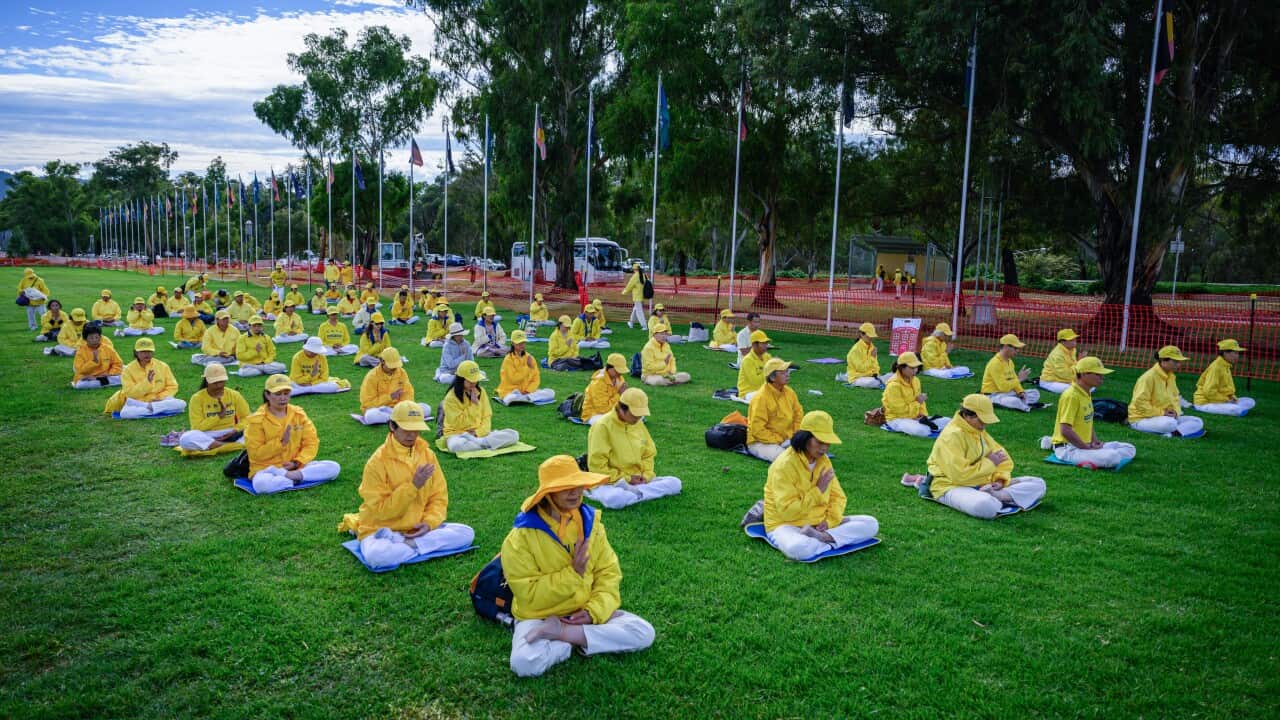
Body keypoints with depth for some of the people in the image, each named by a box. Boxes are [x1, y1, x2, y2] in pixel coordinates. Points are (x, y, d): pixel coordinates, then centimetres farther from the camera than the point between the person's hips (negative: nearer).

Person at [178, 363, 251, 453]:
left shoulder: (234, 395, 5)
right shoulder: (197, 398, -2)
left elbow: (247, 418, 6)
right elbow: (197, 427, -8)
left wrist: (234, 431, -12)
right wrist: (220, 416, -14)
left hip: (231, 434, 1)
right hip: (207, 436, -1)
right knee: (185, 439, -35)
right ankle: (235, 445, -38)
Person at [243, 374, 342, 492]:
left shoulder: (299, 414, 4)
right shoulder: (257, 420, -5)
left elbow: (311, 442, 2)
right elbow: (255, 454, -9)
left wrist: (296, 463, -13)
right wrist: (281, 442, -19)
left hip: (298, 466, 4)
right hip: (267, 469, -4)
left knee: (334, 467, -18)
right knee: (261, 484, -40)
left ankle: (293, 475, -23)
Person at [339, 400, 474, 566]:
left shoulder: (428, 454, 0)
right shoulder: (378, 461, -14)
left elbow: (439, 496, 4)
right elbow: (381, 510, -18)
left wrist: (429, 522, -14)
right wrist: (414, 485, -24)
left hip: (419, 529, 5)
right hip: (381, 531, -4)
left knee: (466, 533, -15)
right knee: (376, 555, -38)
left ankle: (408, 544, -14)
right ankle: (426, 545, -16)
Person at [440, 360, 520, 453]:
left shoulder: (481, 392, 5)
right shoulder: (451, 397, -9)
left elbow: (487, 416, 4)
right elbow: (458, 424, -14)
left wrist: (479, 432, -15)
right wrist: (474, 404, -15)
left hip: (481, 433, 4)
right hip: (458, 434, -4)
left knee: (513, 435, -16)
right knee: (455, 445, -43)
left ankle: (479, 442, -21)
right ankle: (487, 444, -24)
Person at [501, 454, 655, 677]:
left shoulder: (590, 523, -1)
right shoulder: (521, 538, -15)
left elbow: (608, 573, -1)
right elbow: (528, 595, -16)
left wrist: (594, 611, -18)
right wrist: (573, 574, -23)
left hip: (587, 612, 4)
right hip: (538, 617, -4)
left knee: (644, 632, -17)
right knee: (524, 662, -35)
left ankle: (560, 633, -15)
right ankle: (579, 639, -10)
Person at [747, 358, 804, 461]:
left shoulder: (789, 392, 3)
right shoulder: (760, 397, -20)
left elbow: (798, 414, 17)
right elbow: (757, 430, -22)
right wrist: (779, 441, -20)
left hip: (786, 438, 7)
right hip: (761, 441, -7)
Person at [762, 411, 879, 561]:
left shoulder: (824, 461, 3)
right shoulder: (784, 465, -20)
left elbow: (838, 496, 9)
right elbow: (787, 511, -23)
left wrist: (830, 521, -11)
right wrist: (818, 491, -21)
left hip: (820, 523, 7)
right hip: (787, 525, -7)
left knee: (871, 524, -8)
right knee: (798, 548, -43)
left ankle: (821, 537, -21)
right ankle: (832, 542, -16)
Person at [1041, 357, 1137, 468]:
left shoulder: (1087, 393, 12)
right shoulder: (1072, 395, -18)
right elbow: (1065, 431, -24)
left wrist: (1095, 441, 6)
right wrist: (1088, 448, -17)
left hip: (1084, 444, 10)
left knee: (1130, 449, 9)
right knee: (1113, 457, -30)